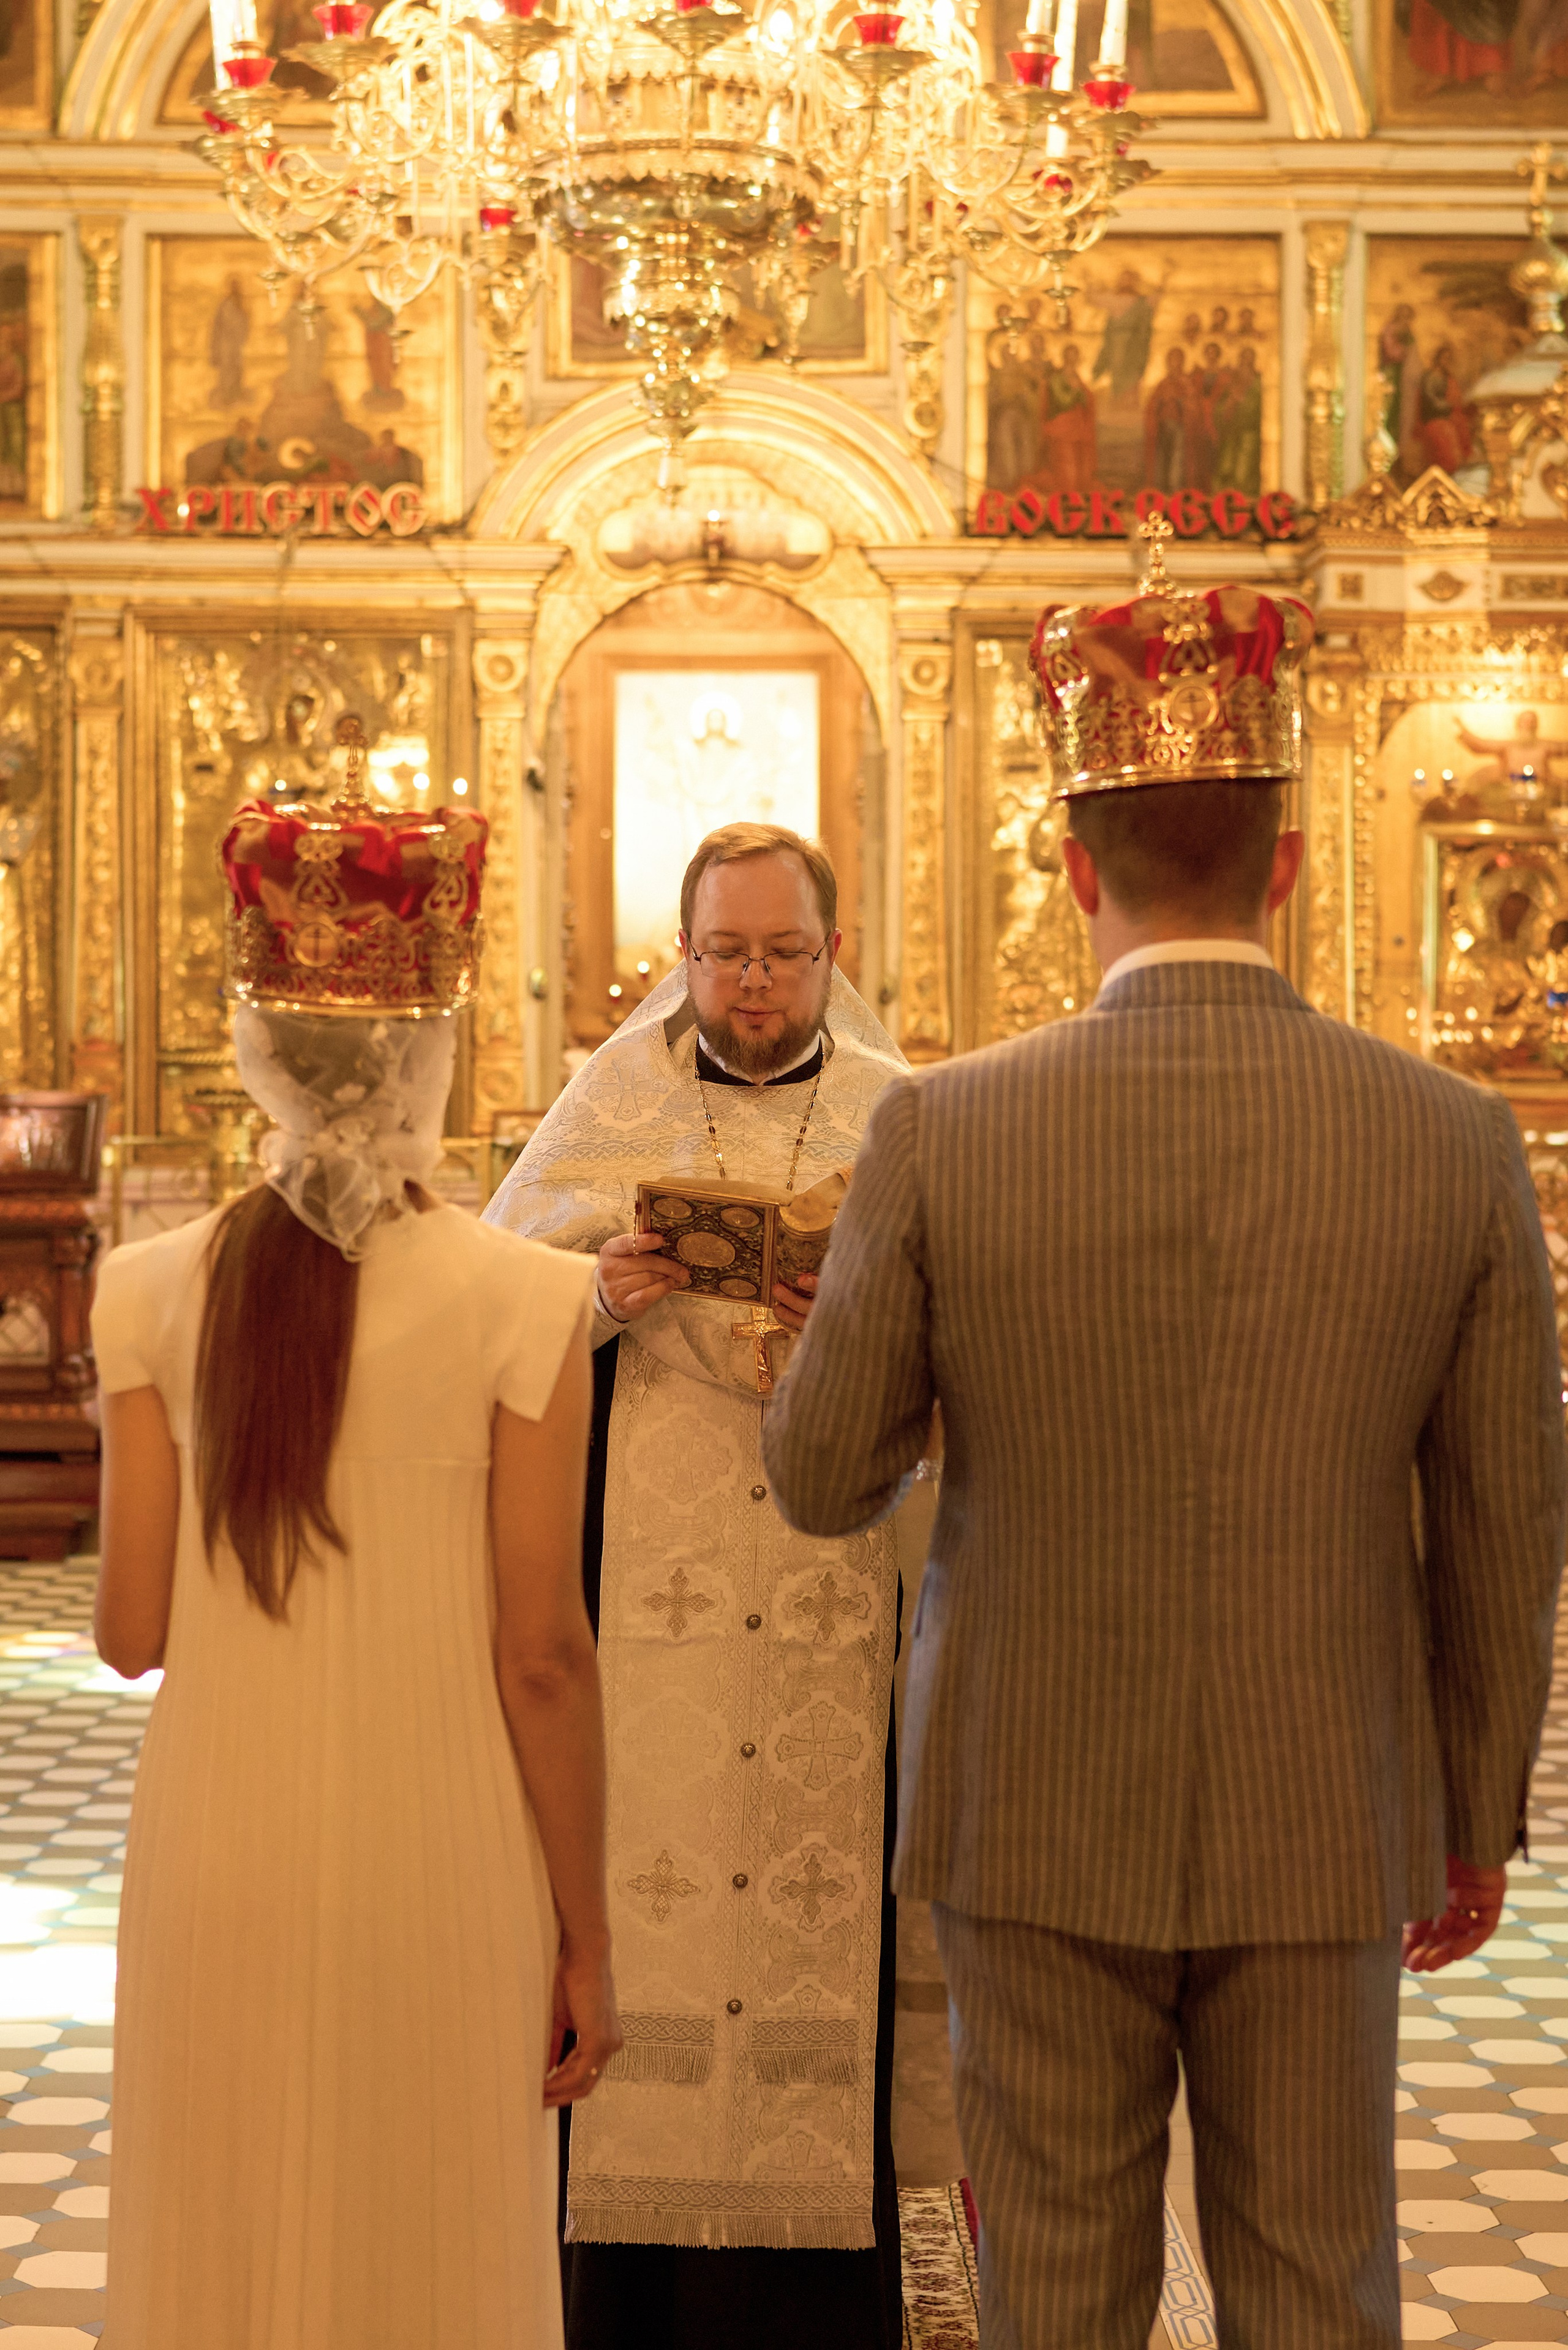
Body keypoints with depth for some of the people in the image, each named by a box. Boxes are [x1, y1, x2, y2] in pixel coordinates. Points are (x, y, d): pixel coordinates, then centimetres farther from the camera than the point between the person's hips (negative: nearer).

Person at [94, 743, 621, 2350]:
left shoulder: (157, 1292, -4)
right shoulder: (519, 1298, -12)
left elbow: (132, 1634, -1)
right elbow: (543, 1659, -10)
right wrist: (585, 1939, -1)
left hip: (214, 1869, 3)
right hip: (432, 1873, -2)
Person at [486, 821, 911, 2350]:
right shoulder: (607, 1108, 9)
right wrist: (593, 1300, -13)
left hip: (831, 1615, 0)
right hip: (635, 1604, 0)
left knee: (819, 1904, 0)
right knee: (626, 1914, -1)